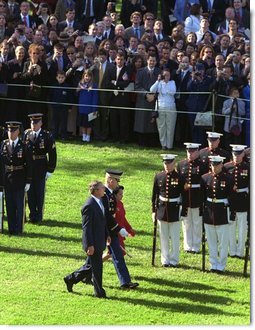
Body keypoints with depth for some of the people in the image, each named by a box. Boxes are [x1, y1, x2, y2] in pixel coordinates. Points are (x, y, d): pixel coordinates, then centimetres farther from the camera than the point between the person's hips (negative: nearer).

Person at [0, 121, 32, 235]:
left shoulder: (24, 147, -5)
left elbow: (29, 165, -3)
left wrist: (28, 182, -7)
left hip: (19, 182, -2)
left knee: (19, 205, 2)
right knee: (9, 205, 8)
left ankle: (18, 229, 10)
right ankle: (11, 228, 16)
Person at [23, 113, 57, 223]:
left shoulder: (47, 136, -6)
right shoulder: (26, 134, 2)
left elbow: (52, 154, -4)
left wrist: (50, 170, -6)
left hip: (41, 169, -2)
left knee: (39, 192, 3)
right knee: (30, 192, 8)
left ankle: (38, 216, 13)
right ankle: (32, 214, 19)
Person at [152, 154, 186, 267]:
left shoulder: (180, 178, -6)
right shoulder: (158, 177, 1)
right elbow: (155, 195, 6)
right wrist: (154, 210, 5)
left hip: (175, 210, -2)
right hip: (162, 210, 2)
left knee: (175, 237, 4)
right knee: (163, 237, 9)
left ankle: (174, 260, 14)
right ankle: (165, 260, 18)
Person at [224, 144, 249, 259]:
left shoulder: (247, 168, -2)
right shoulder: (226, 167, 0)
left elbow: (250, 185, 0)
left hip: (243, 199, -1)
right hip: (229, 199, 1)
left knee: (242, 227, 3)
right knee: (231, 226, 7)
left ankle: (240, 251, 11)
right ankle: (232, 250, 15)